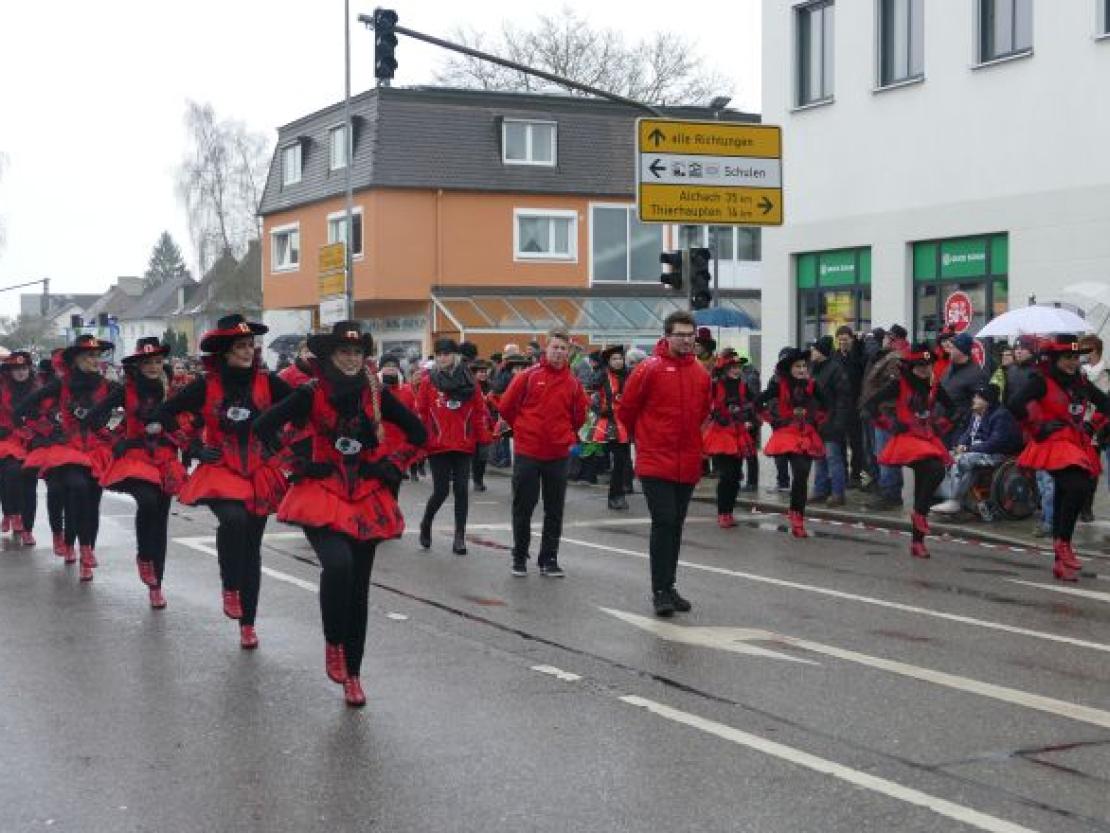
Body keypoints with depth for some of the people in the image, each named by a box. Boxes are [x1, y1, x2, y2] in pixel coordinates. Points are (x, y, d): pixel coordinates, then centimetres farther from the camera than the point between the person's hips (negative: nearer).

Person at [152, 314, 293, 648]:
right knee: (233, 519, -32)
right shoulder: (206, 385, -5)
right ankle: (229, 588, -10)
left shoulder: (267, 383, -3)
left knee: (251, 547, 6)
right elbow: (163, 414, 0)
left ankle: (247, 624, 16)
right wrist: (195, 448, -4)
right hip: (220, 471, -2)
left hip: (260, 474, 2)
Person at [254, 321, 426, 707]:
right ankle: (333, 645, -6)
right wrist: (299, 462, -6)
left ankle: (352, 674, 19)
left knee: (358, 587, 7)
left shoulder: (376, 394, 1)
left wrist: (391, 465, 3)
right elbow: (264, 425, -6)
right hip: (322, 496, -3)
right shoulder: (312, 393, -7)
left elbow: (418, 432, 12)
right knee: (338, 563, -29)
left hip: (367, 499, 3)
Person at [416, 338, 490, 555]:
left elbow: (479, 411, 5)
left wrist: (483, 439, 1)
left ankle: (460, 536, 8)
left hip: (464, 445, 2)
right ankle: (426, 524, 24)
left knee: (462, 489, 1)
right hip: (437, 446, -2)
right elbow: (421, 413, 0)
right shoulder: (429, 382, 1)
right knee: (441, 490, -3)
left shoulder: (469, 382, 5)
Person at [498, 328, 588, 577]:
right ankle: (519, 557, 17)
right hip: (527, 453, -2)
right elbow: (506, 407, 2)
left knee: (554, 511, 7)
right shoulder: (528, 376, -5)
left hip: (558, 455, 2)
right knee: (523, 508, 5)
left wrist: (565, 436, 12)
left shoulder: (573, 383, 2)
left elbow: (578, 416, 16)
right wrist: (522, 429, 10)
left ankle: (549, 559, 16)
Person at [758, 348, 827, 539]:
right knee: (800, 474, -17)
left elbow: (824, 407, 19)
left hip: (807, 436, 4)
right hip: (787, 435, -4)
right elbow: (759, 403, -6)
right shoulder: (779, 385, -8)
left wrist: (815, 420, 8)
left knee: (802, 478, 4)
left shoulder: (811, 385, 3)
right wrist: (775, 420, -5)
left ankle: (796, 517, 15)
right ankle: (797, 516, -4)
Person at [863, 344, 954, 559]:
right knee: (935, 469, -29)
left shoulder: (934, 387, 8)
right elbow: (870, 404, -9)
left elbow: (950, 406, 27)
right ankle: (920, 513, -12)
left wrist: (941, 424, 14)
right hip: (907, 437, -6)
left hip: (928, 439, 6)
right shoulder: (900, 385, -6)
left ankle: (917, 541, 9)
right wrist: (890, 424, -10)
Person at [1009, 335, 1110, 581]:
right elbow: (1017, 405, -19)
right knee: (1077, 487, -27)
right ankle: (1062, 543, -12)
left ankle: (1061, 562, 14)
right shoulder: (1042, 382, -7)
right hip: (1054, 444, -6)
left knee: (1064, 498, 8)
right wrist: (1040, 426, -12)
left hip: (1079, 446, 6)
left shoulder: (1081, 383, 12)